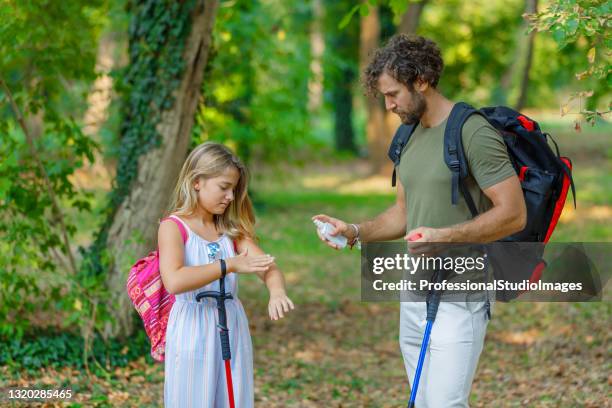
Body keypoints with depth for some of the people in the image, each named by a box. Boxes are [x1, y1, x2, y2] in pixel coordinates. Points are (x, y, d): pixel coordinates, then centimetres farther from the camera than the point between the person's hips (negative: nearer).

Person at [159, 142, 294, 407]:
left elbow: (267, 267, -3)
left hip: (232, 329, 6)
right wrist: (230, 265, -23)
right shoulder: (173, 228, -7)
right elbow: (174, 281, -24)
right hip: (193, 333, -5)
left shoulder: (232, 230, 10)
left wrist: (277, 292, -26)